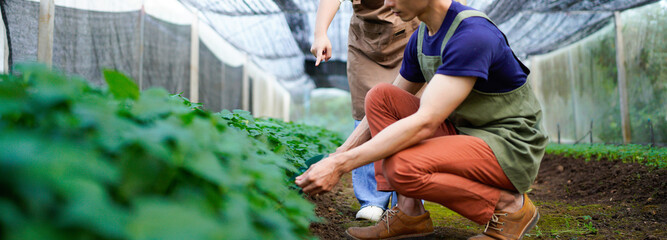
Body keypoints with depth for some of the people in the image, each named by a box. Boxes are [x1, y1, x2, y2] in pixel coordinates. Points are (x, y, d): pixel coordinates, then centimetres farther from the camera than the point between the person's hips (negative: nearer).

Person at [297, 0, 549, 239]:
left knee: (401, 167, -30)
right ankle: (410, 213, -6)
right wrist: (338, 156, 3)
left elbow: (424, 123, -31)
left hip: (510, 148, -8)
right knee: (380, 95, -4)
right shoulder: (420, 38, 4)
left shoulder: (472, 35, -24)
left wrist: (341, 165, -30)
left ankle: (510, 205, -7)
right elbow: (382, 109, 11)